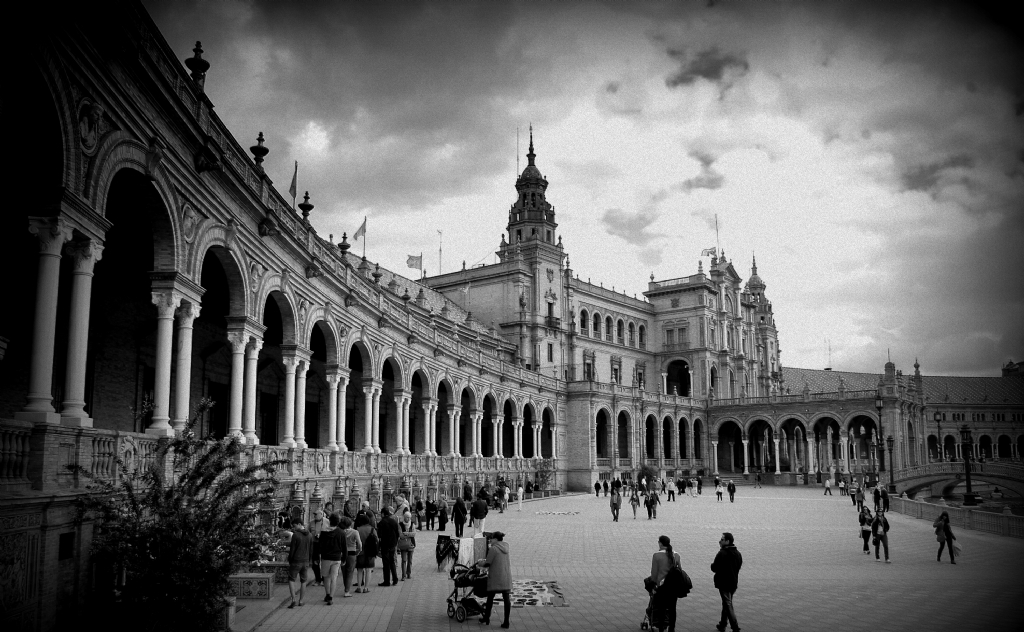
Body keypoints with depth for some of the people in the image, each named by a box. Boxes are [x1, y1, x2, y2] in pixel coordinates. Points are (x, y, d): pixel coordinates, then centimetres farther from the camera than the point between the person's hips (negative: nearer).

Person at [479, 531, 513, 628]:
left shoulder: (493, 549, -13)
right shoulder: (506, 546, 8)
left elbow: (487, 563, -12)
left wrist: (482, 563, 9)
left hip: (495, 577, -6)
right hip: (506, 577, 6)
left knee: (490, 597, 12)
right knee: (506, 599, 4)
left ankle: (486, 618, 27)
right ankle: (506, 622, 5)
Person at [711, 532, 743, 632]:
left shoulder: (722, 553, -19)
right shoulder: (737, 553, 6)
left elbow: (714, 568, -17)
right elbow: (739, 566, 15)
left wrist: (712, 565, 2)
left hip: (724, 583, -8)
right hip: (734, 582, 8)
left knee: (728, 605, -3)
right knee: (726, 604, 19)